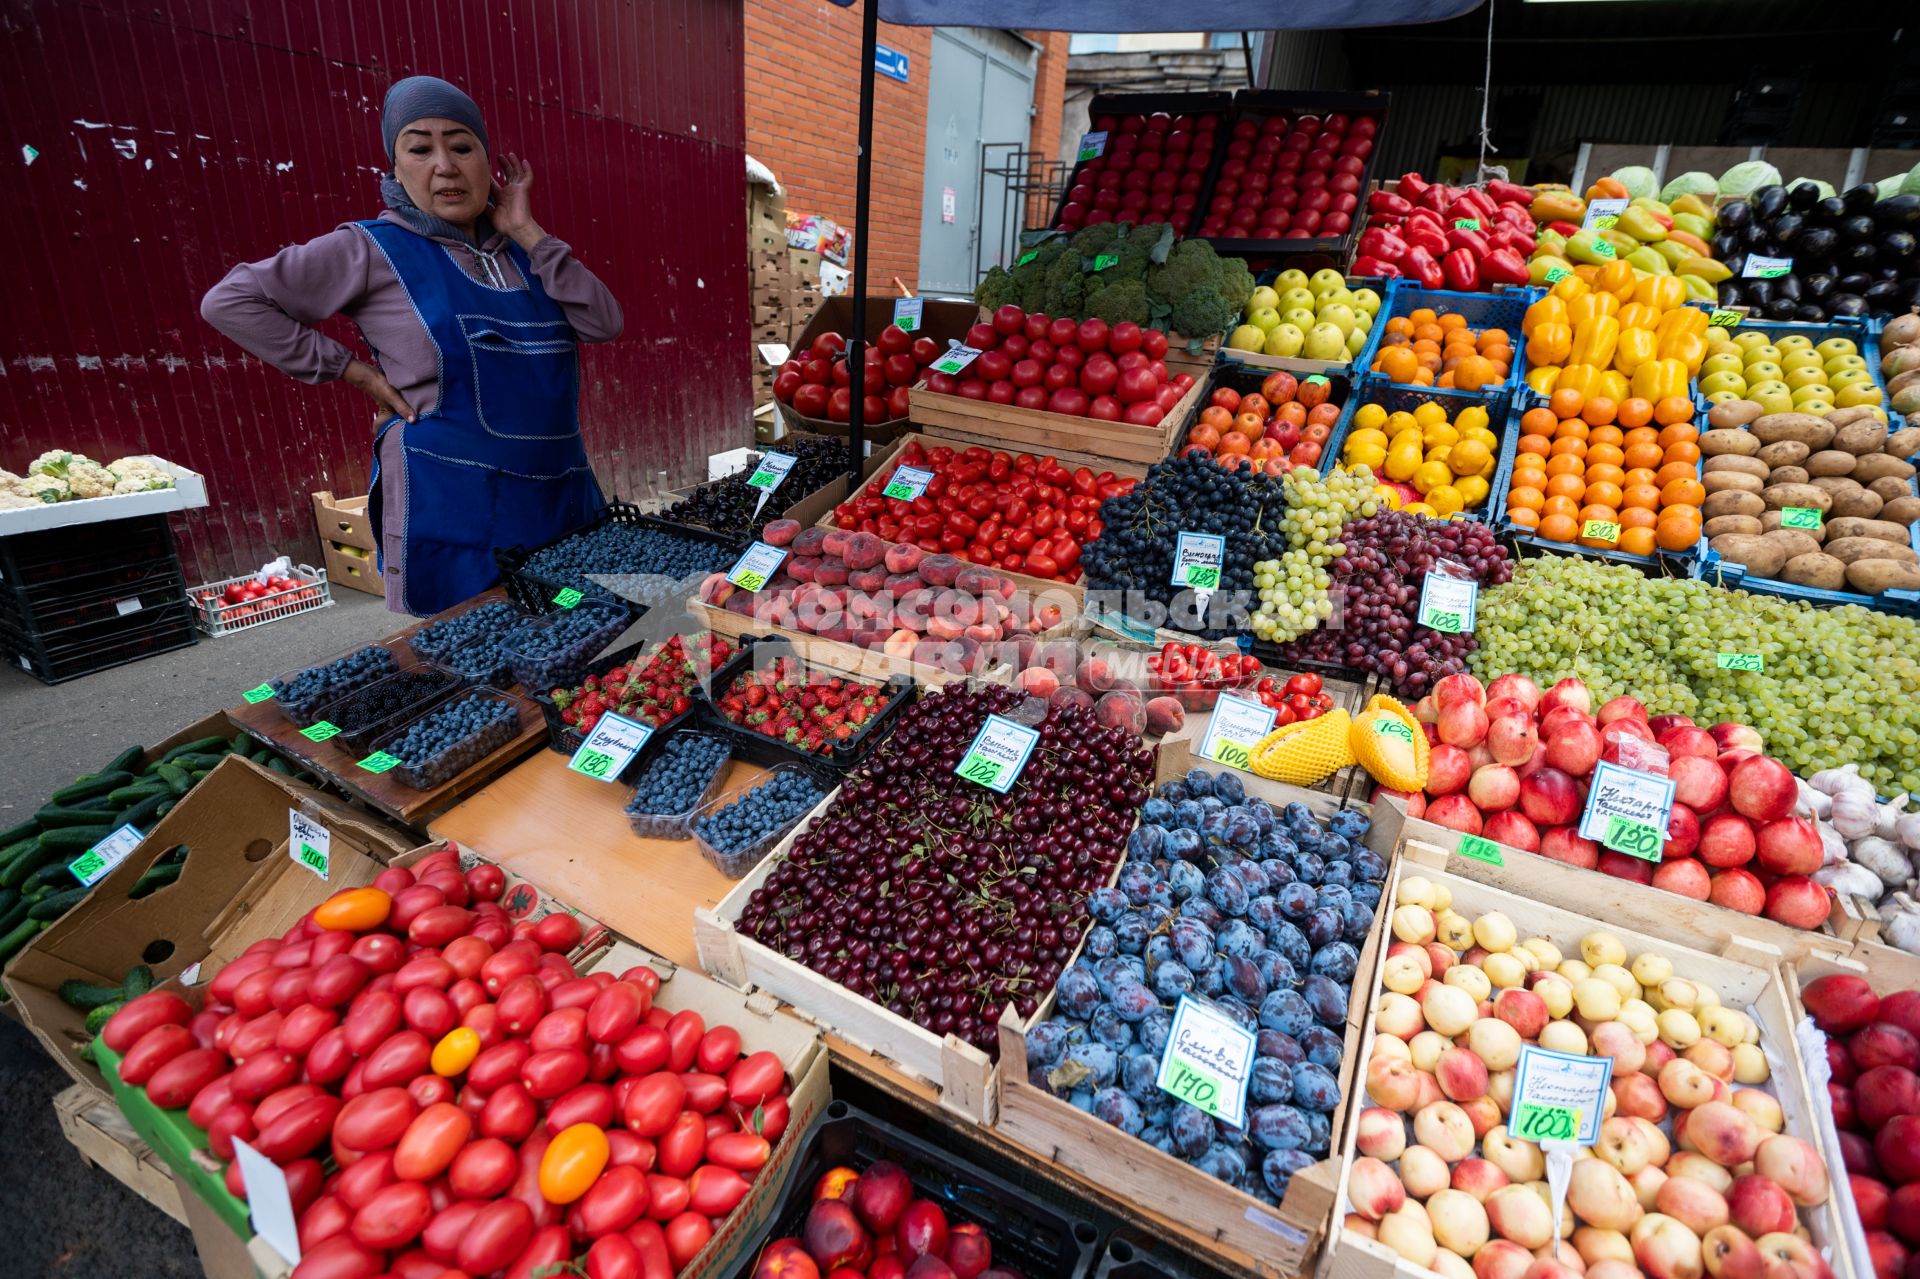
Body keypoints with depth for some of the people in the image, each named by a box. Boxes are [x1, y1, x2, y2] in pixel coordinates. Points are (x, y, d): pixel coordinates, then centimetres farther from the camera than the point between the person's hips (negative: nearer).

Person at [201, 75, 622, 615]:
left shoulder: (520, 252, 10)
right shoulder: (373, 250, -2)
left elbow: (604, 323, -4)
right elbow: (228, 301, 0)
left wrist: (527, 232, -3)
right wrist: (352, 370, -5)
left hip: (562, 501, 5)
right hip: (453, 512, -4)